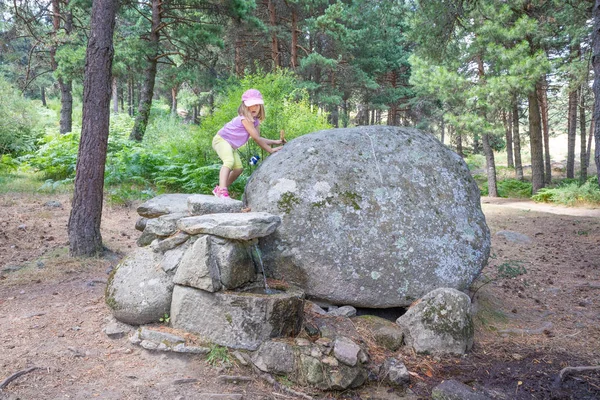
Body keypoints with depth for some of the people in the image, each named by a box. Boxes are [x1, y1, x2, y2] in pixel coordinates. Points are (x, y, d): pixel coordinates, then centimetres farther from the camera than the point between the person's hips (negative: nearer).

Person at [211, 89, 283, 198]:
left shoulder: (255, 121, 5)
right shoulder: (245, 118, -24)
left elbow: (258, 138, 7)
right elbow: (256, 138, -24)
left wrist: (275, 142, 1)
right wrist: (270, 150, -20)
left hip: (231, 146, 9)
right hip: (221, 140, -9)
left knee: (239, 168, 2)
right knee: (229, 161, -31)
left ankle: (219, 189, 12)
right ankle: (222, 190, -43)